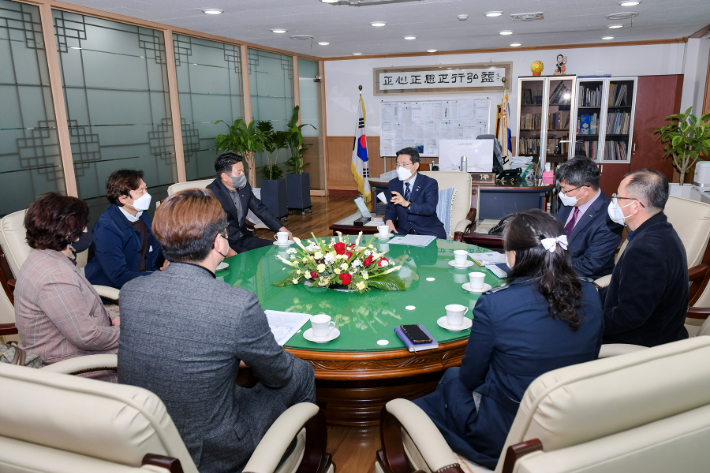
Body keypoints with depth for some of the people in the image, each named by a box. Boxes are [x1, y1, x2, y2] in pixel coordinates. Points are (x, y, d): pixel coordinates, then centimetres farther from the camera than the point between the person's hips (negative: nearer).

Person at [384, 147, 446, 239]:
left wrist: (407, 204, -37)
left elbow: (430, 208, -20)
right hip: (403, 230, 4)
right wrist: (389, 221, -13)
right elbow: (391, 208, 12)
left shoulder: (430, 183, -6)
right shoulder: (393, 184, 10)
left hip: (428, 230, -4)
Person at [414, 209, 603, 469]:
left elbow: (470, 378, -11)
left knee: (452, 378, 22)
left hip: (501, 442, -5)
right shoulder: (590, 294, -10)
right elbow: (589, 359, 5)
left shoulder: (493, 304, -26)